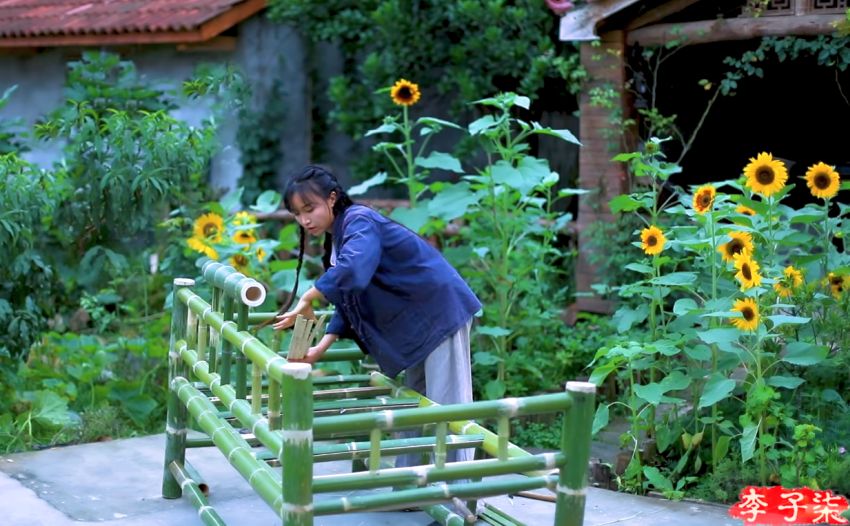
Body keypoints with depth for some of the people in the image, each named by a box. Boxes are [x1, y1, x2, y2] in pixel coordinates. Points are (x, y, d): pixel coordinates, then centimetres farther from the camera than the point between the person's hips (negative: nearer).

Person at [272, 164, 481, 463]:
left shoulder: (360, 222, -19)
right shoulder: (337, 238, 10)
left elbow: (352, 271, -40)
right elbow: (347, 302, 12)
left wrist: (307, 299, -29)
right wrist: (320, 349, 2)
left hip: (442, 313, -10)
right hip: (415, 325, 10)